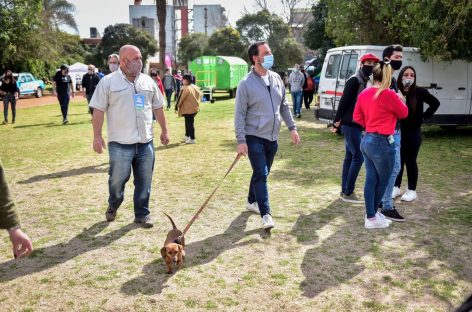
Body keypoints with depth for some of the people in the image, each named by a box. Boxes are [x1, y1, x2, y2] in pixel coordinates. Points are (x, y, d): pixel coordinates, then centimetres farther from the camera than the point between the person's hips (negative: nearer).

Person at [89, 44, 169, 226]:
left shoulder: (147, 81, 9)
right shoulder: (108, 82, -4)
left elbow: (157, 107, 16)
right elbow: (98, 110, -5)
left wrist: (164, 130, 17)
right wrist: (97, 136, -9)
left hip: (145, 142, 4)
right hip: (120, 143, -3)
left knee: (144, 181, 8)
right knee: (117, 179, 6)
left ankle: (142, 215, 22)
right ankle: (113, 206, 34)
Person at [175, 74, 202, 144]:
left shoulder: (185, 88, -18)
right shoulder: (195, 87, 8)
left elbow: (180, 98, -15)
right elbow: (200, 95, 16)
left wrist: (177, 106, -6)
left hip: (188, 109, -9)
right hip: (194, 108, 9)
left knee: (189, 123, -1)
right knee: (189, 122, 20)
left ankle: (192, 139, 2)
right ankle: (187, 136, 31)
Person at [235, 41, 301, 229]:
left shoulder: (276, 79, 7)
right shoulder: (246, 84, -12)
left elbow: (284, 106, 15)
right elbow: (240, 114, -12)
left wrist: (292, 128, 9)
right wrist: (241, 140, -17)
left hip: (272, 138, 6)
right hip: (254, 138, -6)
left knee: (262, 174, 17)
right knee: (261, 175, -9)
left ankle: (252, 201, 37)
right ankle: (266, 214, -5)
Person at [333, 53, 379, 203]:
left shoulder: (364, 81, 15)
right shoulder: (355, 80, -14)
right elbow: (344, 100, -18)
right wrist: (337, 120, -18)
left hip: (355, 125, 10)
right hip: (350, 125, -10)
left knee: (350, 157, 12)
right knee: (358, 156, -8)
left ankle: (345, 191, 18)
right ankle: (348, 192, -3)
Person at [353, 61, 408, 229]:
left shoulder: (364, 94, 5)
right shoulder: (389, 94, -17)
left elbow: (357, 117, 12)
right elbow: (403, 113, -2)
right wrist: (399, 99, 14)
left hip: (366, 140, 7)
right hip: (382, 143, -7)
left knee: (371, 179, 12)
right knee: (382, 181, 8)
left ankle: (371, 214, 19)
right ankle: (372, 218, 18)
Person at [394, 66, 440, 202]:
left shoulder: (420, 92, -8)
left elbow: (435, 103, 4)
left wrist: (424, 116, 1)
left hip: (413, 133, -1)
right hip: (397, 132, 1)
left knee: (410, 161, 6)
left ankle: (412, 190, 18)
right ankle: (396, 187, 23)